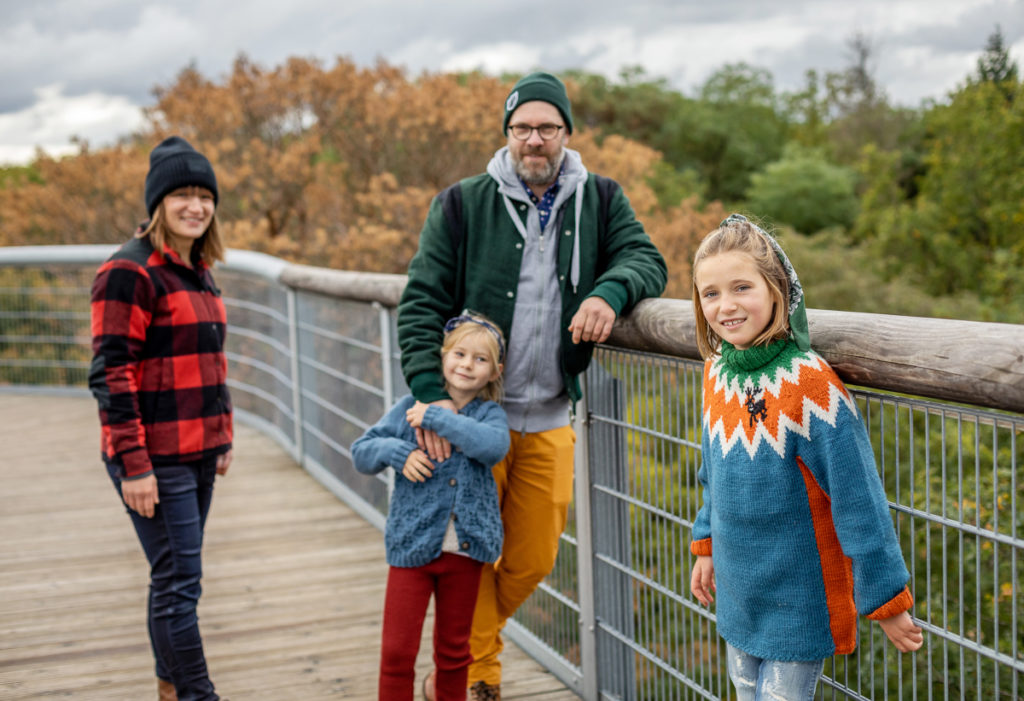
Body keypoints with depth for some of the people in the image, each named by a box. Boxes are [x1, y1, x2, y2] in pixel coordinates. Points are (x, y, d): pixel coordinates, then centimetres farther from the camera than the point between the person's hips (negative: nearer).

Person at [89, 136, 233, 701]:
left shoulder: (197, 270, 14)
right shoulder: (130, 272, -13)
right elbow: (111, 375, -17)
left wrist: (222, 439, 19)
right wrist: (134, 465, -20)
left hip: (197, 453, 8)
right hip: (155, 461, -8)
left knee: (175, 579, 16)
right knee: (179, 581, -6)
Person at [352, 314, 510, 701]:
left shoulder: (490, 414, -1)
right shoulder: (411, 406, 0)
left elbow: (493, 446, -24)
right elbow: (361, 452, 3)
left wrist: (436, 418, -24)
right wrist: (398, 452, -17)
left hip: (464, 549, 1)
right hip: (412, 544, 0)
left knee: (454, 650, 16)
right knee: (397, 651, 2)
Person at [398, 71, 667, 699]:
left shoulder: (601, 200, 5)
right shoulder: (463, 204, -3)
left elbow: (645, 257, -4)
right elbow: (421, 303, -6)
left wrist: (611, 291, -28)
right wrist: (432, 392, -19)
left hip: (550, 421, 3)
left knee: (533, 560, 12)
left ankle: (469, 639, 39)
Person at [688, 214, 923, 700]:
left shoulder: (809, 383, -21)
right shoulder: (717, 372, 0)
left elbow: (858, 500, -18)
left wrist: (885, 600, -15)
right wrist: (707, 546, 19)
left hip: (798, 601, -6)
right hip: (739, 593, 7)